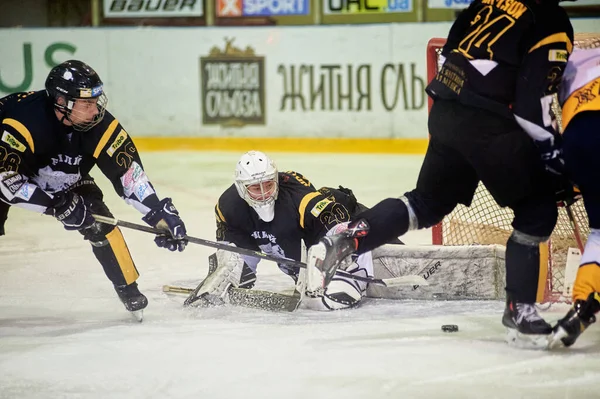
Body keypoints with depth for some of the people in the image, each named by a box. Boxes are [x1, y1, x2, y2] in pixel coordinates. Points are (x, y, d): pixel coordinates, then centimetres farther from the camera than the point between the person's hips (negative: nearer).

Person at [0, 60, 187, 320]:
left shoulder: (99, 124, -26)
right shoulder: (25, 120, -41)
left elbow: (128, 172, -19)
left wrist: (160, 213, -26)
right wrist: (57, 206, -35)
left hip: (64, 179, 4)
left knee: (99, 221, -10)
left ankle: (129, 291, 4)